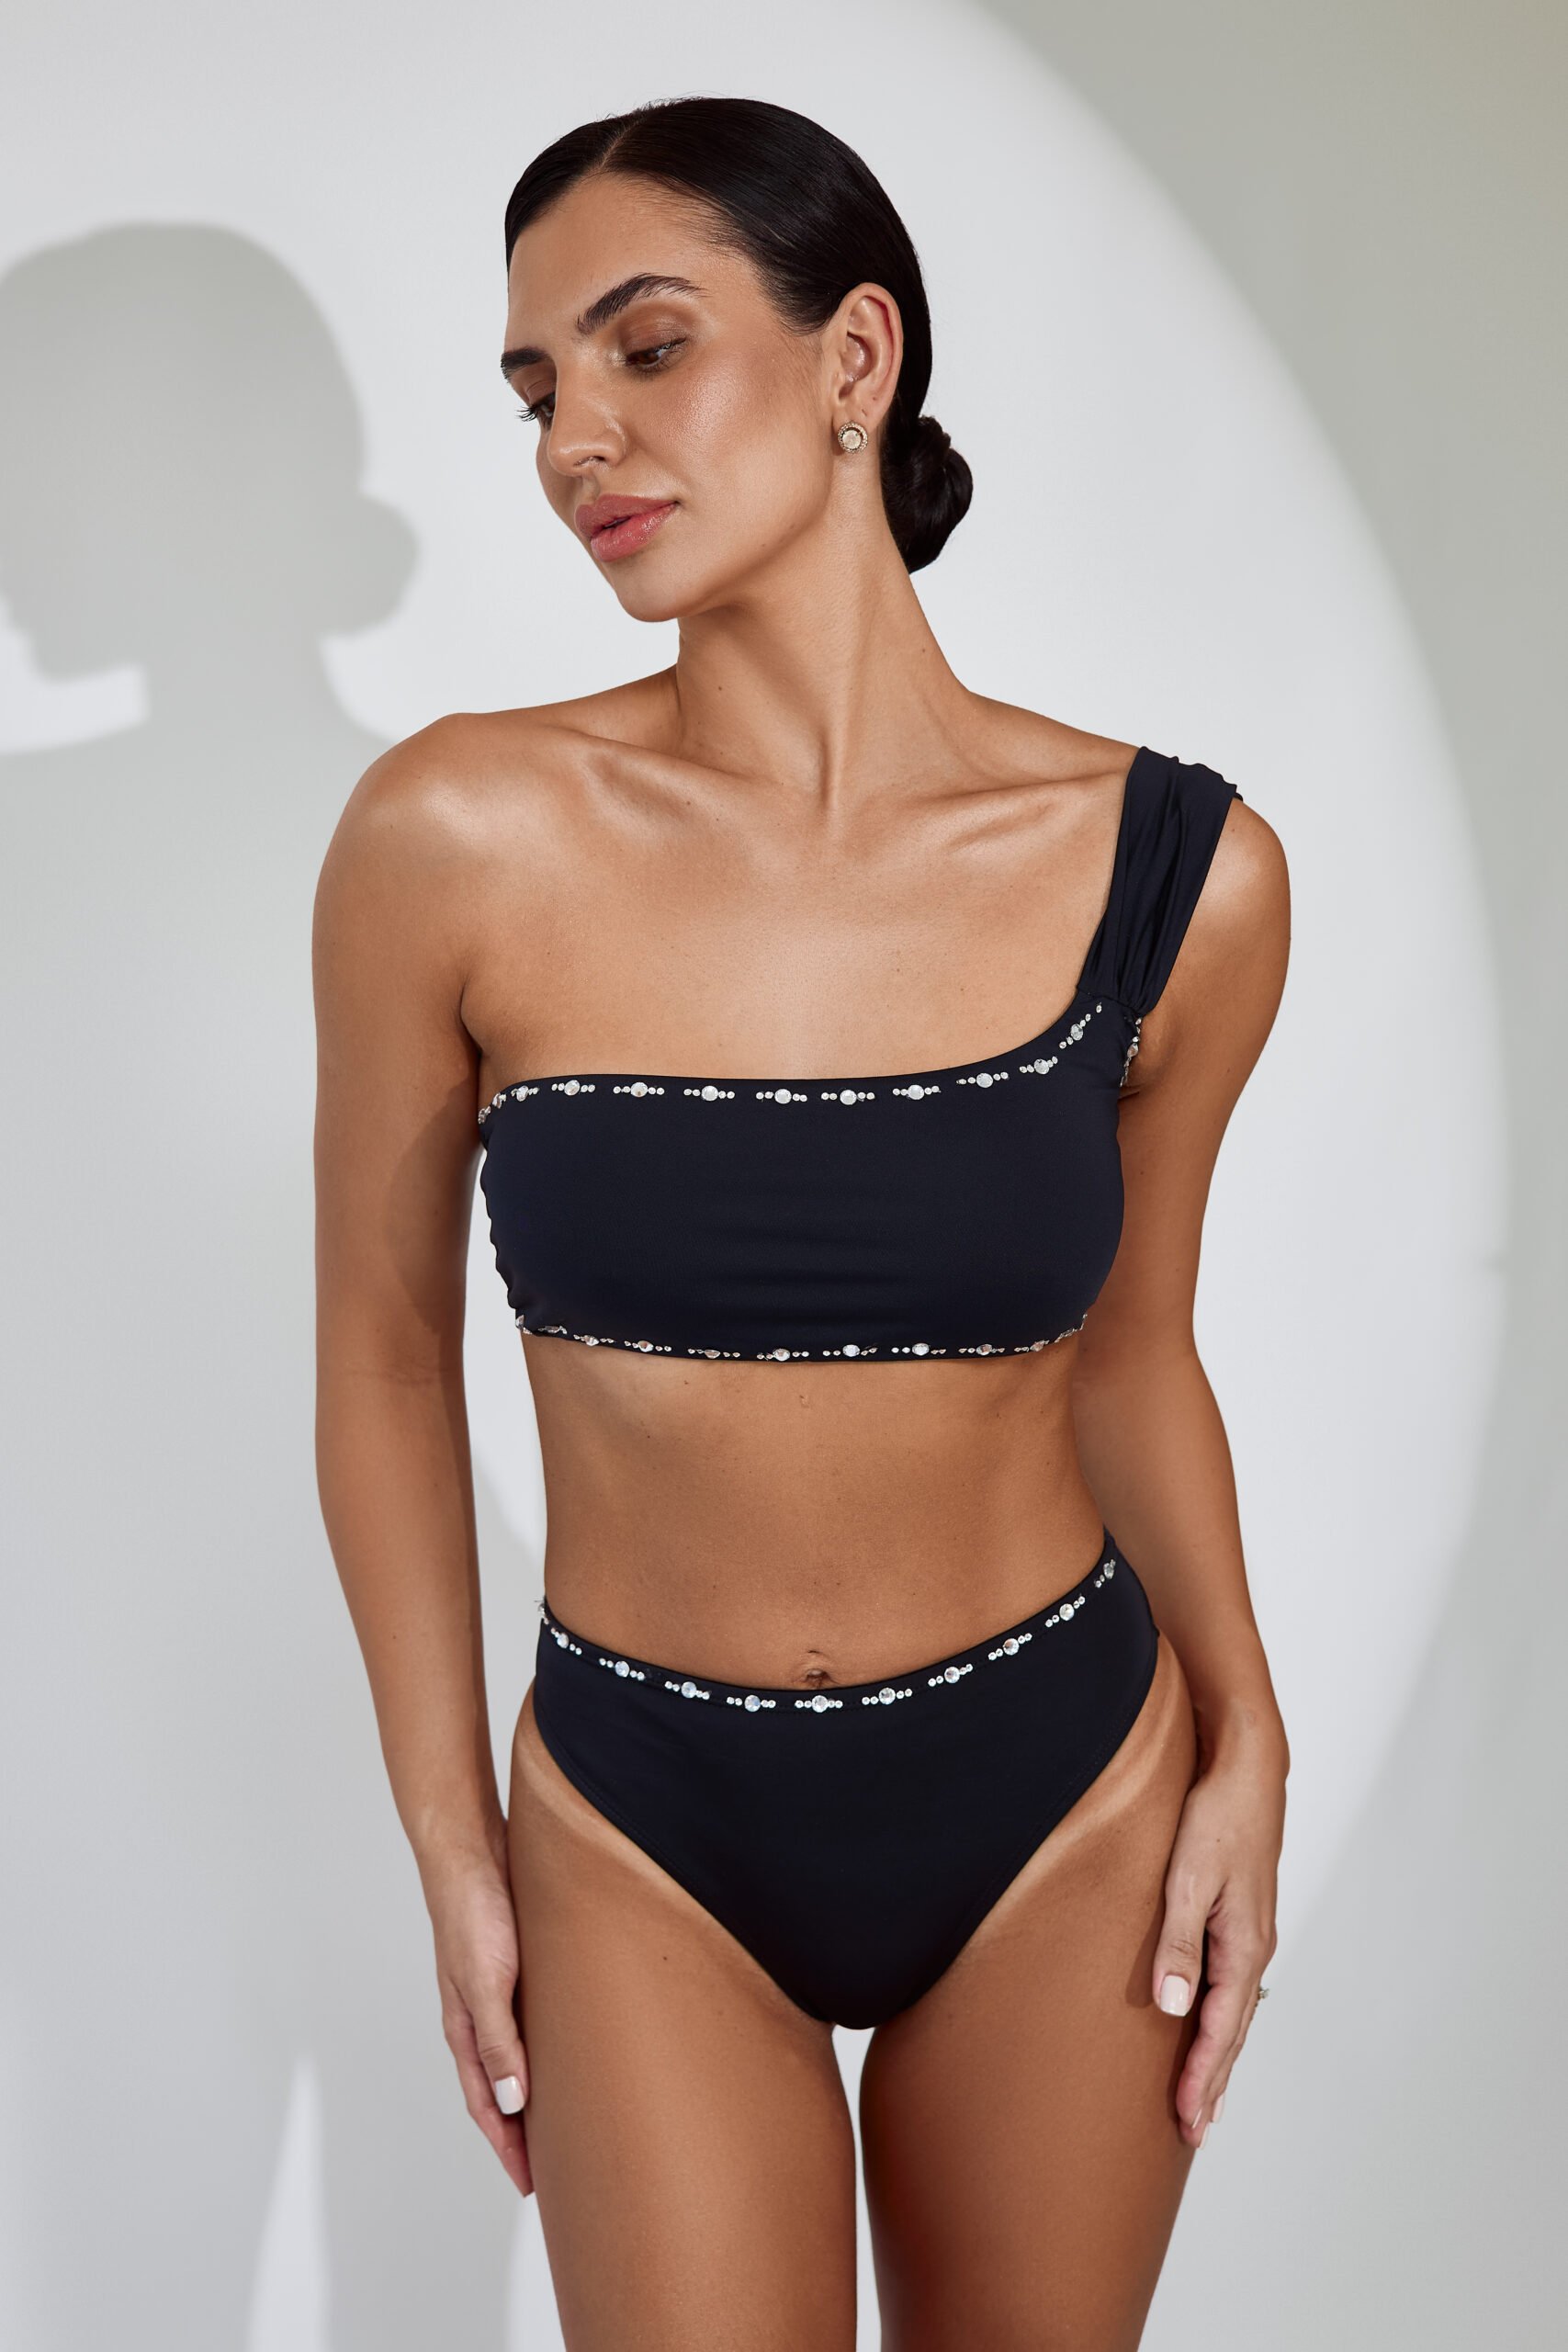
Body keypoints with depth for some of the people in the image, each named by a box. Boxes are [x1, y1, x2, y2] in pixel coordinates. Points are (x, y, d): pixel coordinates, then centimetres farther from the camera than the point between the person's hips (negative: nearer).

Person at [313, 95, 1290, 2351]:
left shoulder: (1180, 872, -10)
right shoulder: (461, 841, -14)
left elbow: (1129, 1346, 5)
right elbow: (387, 1356, -3)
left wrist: (1243, 1738, -3)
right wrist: (452, 1847, 0)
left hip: (1066, 1798, 2)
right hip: (647, 1836, -1)